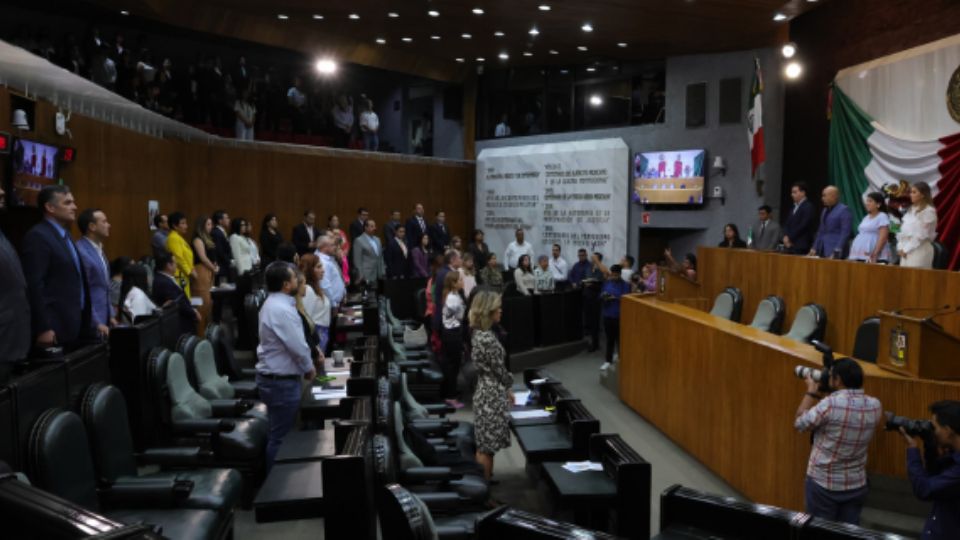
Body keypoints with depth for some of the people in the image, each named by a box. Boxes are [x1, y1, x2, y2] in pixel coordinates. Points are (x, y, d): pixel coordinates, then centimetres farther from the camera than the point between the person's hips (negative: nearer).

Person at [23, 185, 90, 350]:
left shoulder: (65, 235, 17)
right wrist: (43, 328, -20)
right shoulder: (38, 236, -11)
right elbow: (34, 285, -17)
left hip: (73, 326, 9)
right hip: (54, 328, -9)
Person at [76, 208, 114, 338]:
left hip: (104, 320, 8)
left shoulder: (99, 249, 12)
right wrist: (97, 323, -17)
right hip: (91, 324, -8)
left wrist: (110, 315, 13)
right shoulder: (81, 252, -17)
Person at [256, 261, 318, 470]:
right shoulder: (282, 310, -24)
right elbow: (297, 346, -22)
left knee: (278, 434, 19)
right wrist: (309, 368, -5)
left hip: (274, 377, 11)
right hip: (281, 381, -11)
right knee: (281, 438, -1)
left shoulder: (274, 304, 10)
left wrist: (309, 352, 10)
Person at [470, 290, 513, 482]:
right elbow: (499, 369, -15)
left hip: (486, 391, 9)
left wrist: (505, 391, 16)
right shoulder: (487, 338, -23)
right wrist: (510, 384, 6)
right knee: (487, 446, 2)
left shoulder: (478, 333, 6)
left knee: (484, 445, 18)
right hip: (491, 395, -9)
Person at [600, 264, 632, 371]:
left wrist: (614, 298, -24)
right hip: (608, 315, 4)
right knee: (609, 338, 11)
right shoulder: (607, 283, 7)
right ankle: (608, 361, 18)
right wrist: (603, 297, -11)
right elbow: (601, 296, 11)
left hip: (620, 316, -4)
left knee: (620, 338, 7)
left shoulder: (625, 285, -8)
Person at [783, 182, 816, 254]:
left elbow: (803, 226, -15)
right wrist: (786, 237, -1)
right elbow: (787, 224, 16)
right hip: (790, 245, 7)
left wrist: (790, 238, -10)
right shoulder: (794, 207, 19)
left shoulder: (808, 207, -7)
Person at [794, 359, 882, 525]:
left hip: (823, 485, -5)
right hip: (857, 485, 5)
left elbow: (799, 424, -9)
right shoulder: (875, 406, -5)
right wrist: (821, 395, 9)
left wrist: (811, 392, -1)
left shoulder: (830, 404, -24)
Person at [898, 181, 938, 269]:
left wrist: (907, 249, -11)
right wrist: (900, 247, 2)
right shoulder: (911, 210, 16)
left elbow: (922, 234, -13)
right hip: (905, 251, 7)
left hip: (920, 250, -7)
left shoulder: (929, 211, -8)